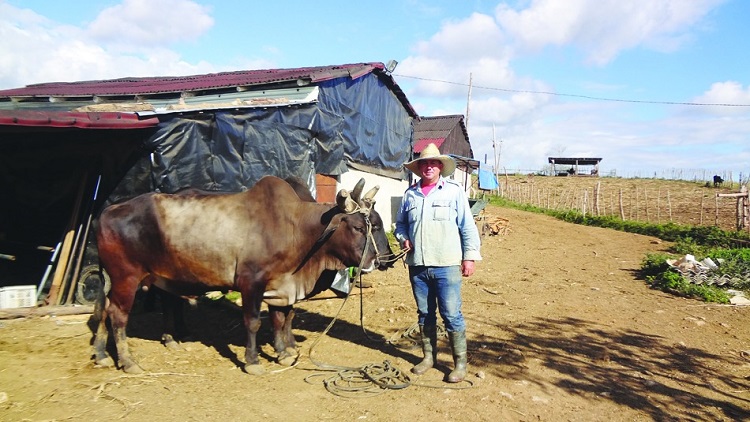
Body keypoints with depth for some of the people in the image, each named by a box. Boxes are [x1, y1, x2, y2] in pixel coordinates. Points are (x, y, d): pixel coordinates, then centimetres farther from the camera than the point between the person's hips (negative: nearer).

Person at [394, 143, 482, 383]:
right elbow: (400, 223, 20)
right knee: (425, 314, 14)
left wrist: (470, 256, -5)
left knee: (451, 315, -1)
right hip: (417, 266, 4)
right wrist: (403, 238, 0)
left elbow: (467, 226, -1)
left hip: (446, 266, -3)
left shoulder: (454, 191, 0)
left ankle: (460, 363, 14)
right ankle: (429, 356, 30)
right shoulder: (410, 194, 9)